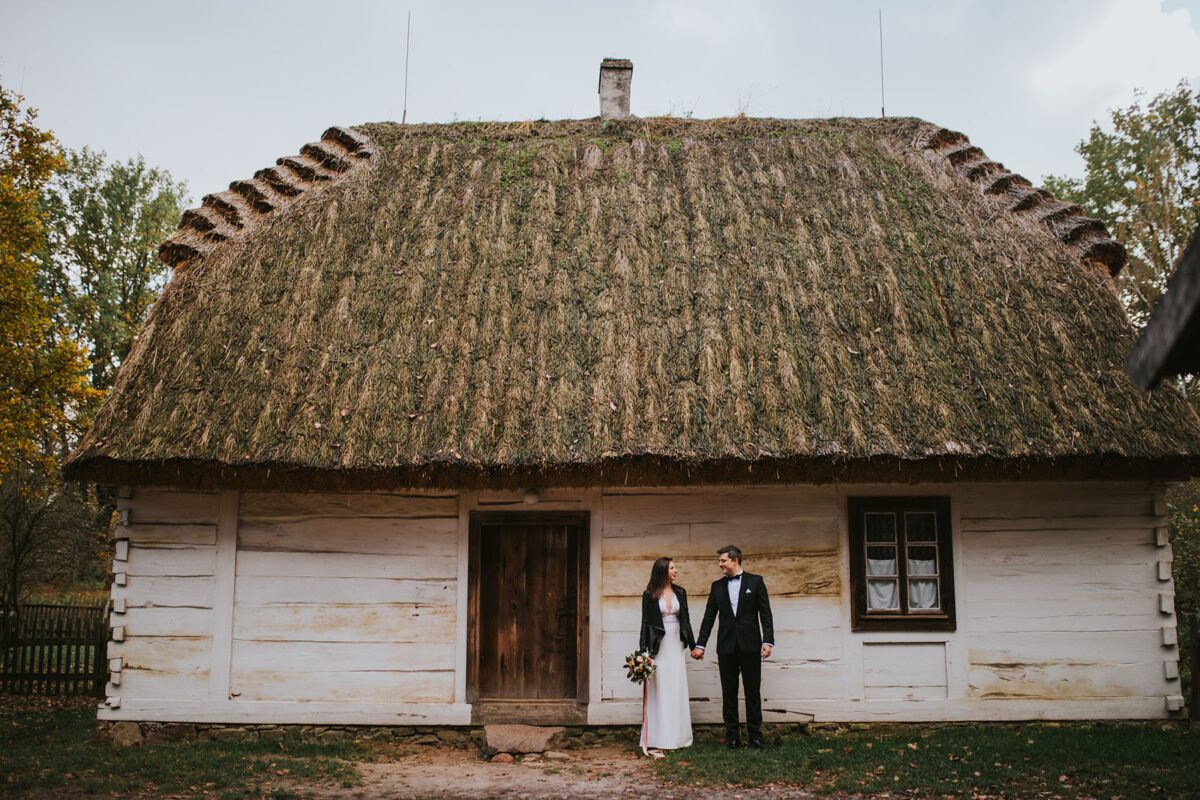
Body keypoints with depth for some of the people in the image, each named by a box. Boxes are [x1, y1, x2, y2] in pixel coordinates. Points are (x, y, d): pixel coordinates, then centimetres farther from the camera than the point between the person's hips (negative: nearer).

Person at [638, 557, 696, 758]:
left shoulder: (680, 593, 10)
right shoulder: (649, 595, -1)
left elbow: (686, 619, 14)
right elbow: (645, 622, -2)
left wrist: (692, 644, 11)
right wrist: (643, 650, -8)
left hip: (676, 644, 4)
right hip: (658, 645, -4)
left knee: (677, 690, 5)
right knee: (659, 690, -4)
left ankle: (676, 736, 12)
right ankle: (658, 739, -1)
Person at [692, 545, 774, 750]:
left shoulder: (755, 582, 3)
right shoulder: (717, 586, 10)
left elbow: (765, 614, 0)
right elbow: (709, 617, 11)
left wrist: (768, 641, -10)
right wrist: (700, 644, 7)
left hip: (750, 645, -2)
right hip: (726, 646, 3)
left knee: (753, 691, 2)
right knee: (729, 692, 5)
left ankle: (755, 734, 11)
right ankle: (732, 735, 11)